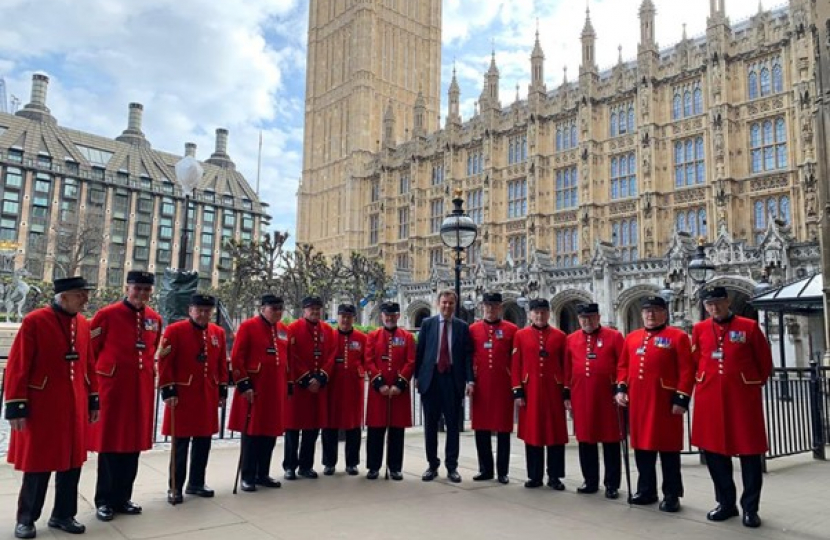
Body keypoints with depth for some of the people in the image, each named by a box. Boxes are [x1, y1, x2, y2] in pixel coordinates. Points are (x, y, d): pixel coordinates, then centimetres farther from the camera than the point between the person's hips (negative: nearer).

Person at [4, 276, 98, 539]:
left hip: (74, 408, 6)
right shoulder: (34, 321, -11)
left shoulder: (83, 324, 7)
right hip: (41, 408, -5)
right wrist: (17, 408, -14)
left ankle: (63, 515, 28)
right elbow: (17, 367, -12)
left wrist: (93, 401, 12)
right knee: (38, 464, 6)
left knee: (72, 462, 12)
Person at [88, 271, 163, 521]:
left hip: (141, 390, 5)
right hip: (112, 387, -5)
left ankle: (123, 498, 25)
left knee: (133, 444, 11)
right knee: (109, 445, 5)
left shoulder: (155, 319, 6)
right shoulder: (107, 315, -9)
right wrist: (95, 379, 1)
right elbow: (89, 350, -3)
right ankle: (104, 501, 18)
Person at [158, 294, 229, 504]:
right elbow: (165, 364, -9)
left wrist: (222, 391, 10)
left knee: (203, 441, 12)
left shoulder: (218, 333, 8)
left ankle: (196, 483, 25)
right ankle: (175, 487, 13)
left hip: (208, 396, 5)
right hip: (182, 395, -5)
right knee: (180, 443, 1)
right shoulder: (174, 330, -7)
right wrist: (168, 392, -13)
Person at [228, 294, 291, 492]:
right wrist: (244, 385, -14)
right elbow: (236, 358, -11)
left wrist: (288, 385, 14)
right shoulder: (248, 326, -7)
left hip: (276, 390, 6)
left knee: (271, 431, 11)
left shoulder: (284, 330, 11)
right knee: (251, 432, 2)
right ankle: (248, 476, 13)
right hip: (254, 389, -6)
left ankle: (263, 474, 23)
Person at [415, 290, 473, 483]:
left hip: (453, 379, 0)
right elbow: (420, 351, 6)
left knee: (453, 425, 5)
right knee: (430, 425, 7)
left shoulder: (462, 326, 6)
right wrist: (417, 376, 1)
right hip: (431, 378, 0)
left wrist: (469, 380, -8)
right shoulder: (427, 323, 7)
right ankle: (432, 465, 19)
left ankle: (452, 467, 14)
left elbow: (468, 355, 1)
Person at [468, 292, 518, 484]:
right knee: (481, 428, 8)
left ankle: (502, 471, 16)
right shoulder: (473, 329, 6)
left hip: (503, 386, -2)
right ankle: (485, 469, 21)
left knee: (503, 429, 5)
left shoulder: (511, 329, 1)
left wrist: (516, 384, -2)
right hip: (480, 386, 2)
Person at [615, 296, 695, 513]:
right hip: (638, 402, 5)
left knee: (668, 448, 3)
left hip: (665, 402, -5)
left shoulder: (678, 336, -3)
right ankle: (646, 490, 25)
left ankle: (671, 495, 15)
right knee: (641, 445, 12)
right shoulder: (631, 338, 13)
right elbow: (623, 366, 16)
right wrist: (621, 388, 3)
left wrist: (681, 399, -13)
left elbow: (687, 370, -8)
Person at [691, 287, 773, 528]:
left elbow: (765, 362, 6)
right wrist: (707, 383, 12)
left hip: (744, 397, -2)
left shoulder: (749, 326, -3)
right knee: (713, 450, 8)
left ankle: (750, 508, 17)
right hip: (710, 399, 3)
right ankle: (726, 503, 23)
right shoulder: (699, 329, 4)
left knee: (750, 451, 3)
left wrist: (754, 384, 12)